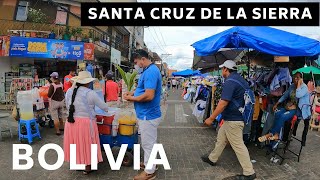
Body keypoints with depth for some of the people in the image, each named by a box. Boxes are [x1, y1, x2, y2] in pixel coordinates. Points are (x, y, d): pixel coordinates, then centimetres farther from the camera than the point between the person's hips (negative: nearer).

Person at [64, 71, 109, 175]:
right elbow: (104, 107, -6)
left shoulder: (69, 91, 1)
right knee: (87, 144, 10)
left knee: (76, 143, 19)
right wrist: (106, 109, 16)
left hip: (71, 122, 5)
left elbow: (68, 107, 11)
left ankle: (77, 164, 35)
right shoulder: (90, 93, -14)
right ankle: (87, 167, 23)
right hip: (86, 123, -5)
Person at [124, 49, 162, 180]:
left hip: (148, 115, -10)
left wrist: (132, 99, -15)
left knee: (148, 144, 4)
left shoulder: (150, 72, -22)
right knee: (149, 143, 22)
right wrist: (134, 93, 6)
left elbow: (149, 95, -30)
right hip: (147, 114, 10)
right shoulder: (151, 70, 10)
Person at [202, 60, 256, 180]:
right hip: (232, 118, 10)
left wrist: (211, 118, -20)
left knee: (238, 146, 0)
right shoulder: (241, 79, 11)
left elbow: (223, 103, -27)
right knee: (221, 139, 22)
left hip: (233, 120, -10)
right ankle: (212, 159, 38)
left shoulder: (230, 82, -20)